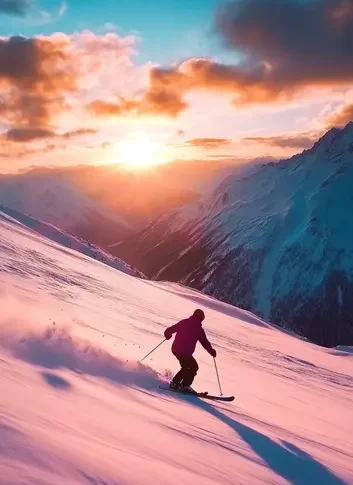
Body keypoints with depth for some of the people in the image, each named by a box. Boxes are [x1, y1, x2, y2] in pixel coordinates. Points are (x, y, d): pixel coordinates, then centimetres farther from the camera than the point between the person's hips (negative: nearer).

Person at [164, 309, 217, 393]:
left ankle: (174, 383, 21)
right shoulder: (199, 329, -7)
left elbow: (169, 330, 10)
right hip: (185, 352, -6)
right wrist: (212, 351, 12)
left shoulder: (184, 322, 5)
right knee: (194, 367, 11)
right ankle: (185, 385, 3)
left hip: (175, 349, 6)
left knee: (186, 367, 24)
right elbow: (205, 342, -2)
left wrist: (168, 335, 31)